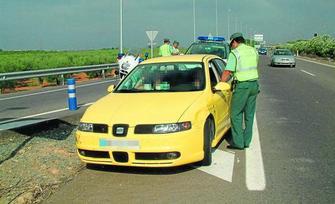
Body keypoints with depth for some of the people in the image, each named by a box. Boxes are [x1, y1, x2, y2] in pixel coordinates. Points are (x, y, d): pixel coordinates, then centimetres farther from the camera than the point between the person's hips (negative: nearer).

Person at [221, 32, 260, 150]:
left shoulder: (234, 53, -9)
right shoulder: (253, 51, 10)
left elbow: (227, 72, -14)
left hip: (242, 86, -7)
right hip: (254, 84, 7)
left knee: (236, 115, 1)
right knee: (249, 115, 12)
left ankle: (238, 143, 1)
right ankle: (246, 141, 18)